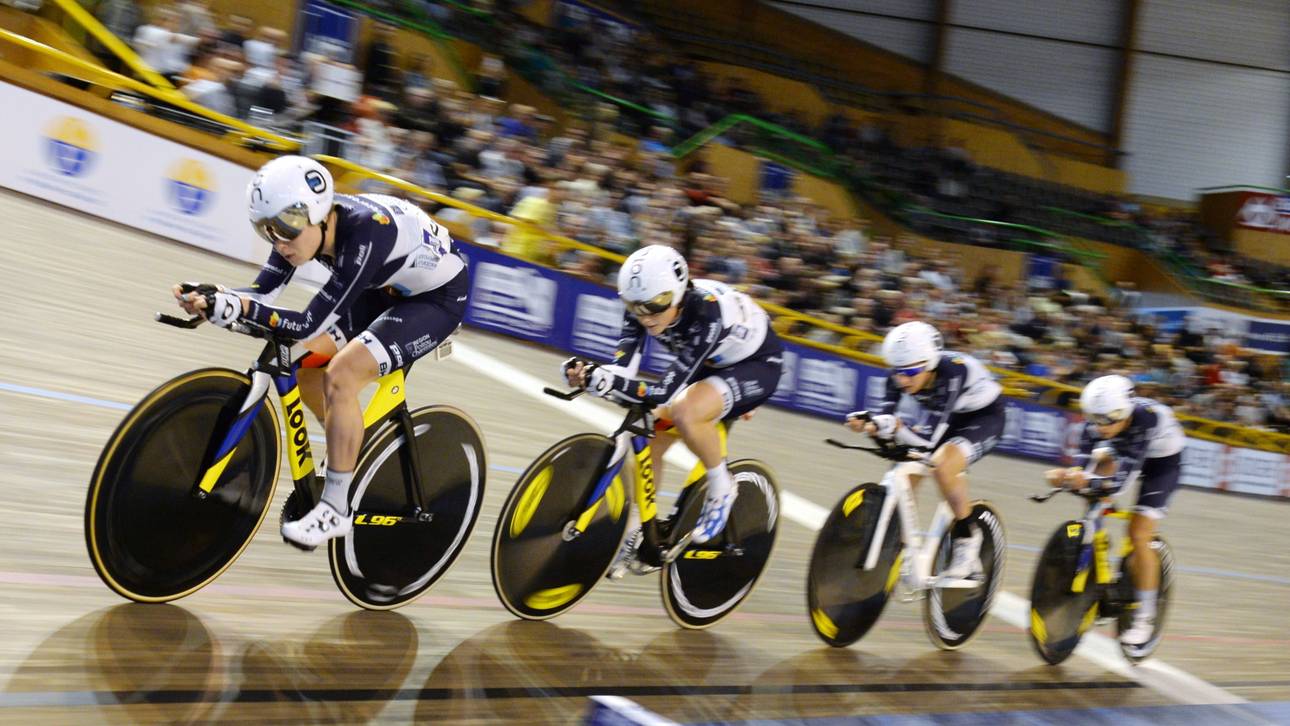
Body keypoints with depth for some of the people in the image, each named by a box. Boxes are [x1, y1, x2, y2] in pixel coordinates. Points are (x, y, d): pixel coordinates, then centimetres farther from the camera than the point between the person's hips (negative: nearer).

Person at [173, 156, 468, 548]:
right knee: (305, 361, 0)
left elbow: (311, 323, -38)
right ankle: (354, 449, 24)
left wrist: (237, 307, -48)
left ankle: (336, 509, -13)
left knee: (340, 375, -24)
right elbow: (262, 291, -16)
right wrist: (209, 299, -34)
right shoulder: (304, 221, -15)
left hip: (438, 296, -8)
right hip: (387, 288, 8)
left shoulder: (367, 232, -37)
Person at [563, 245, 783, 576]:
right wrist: (588, 375, -47)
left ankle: (721, 488, -10)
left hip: (757, 364, -7)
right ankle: (640, 530, 13)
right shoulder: (642, 307, -20)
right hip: (708, 365, 7)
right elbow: (623, 369, -27)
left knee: (685, 412, -35)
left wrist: (610, 383, -55)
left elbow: (667, 391, -42)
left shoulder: (707, 312, -39)